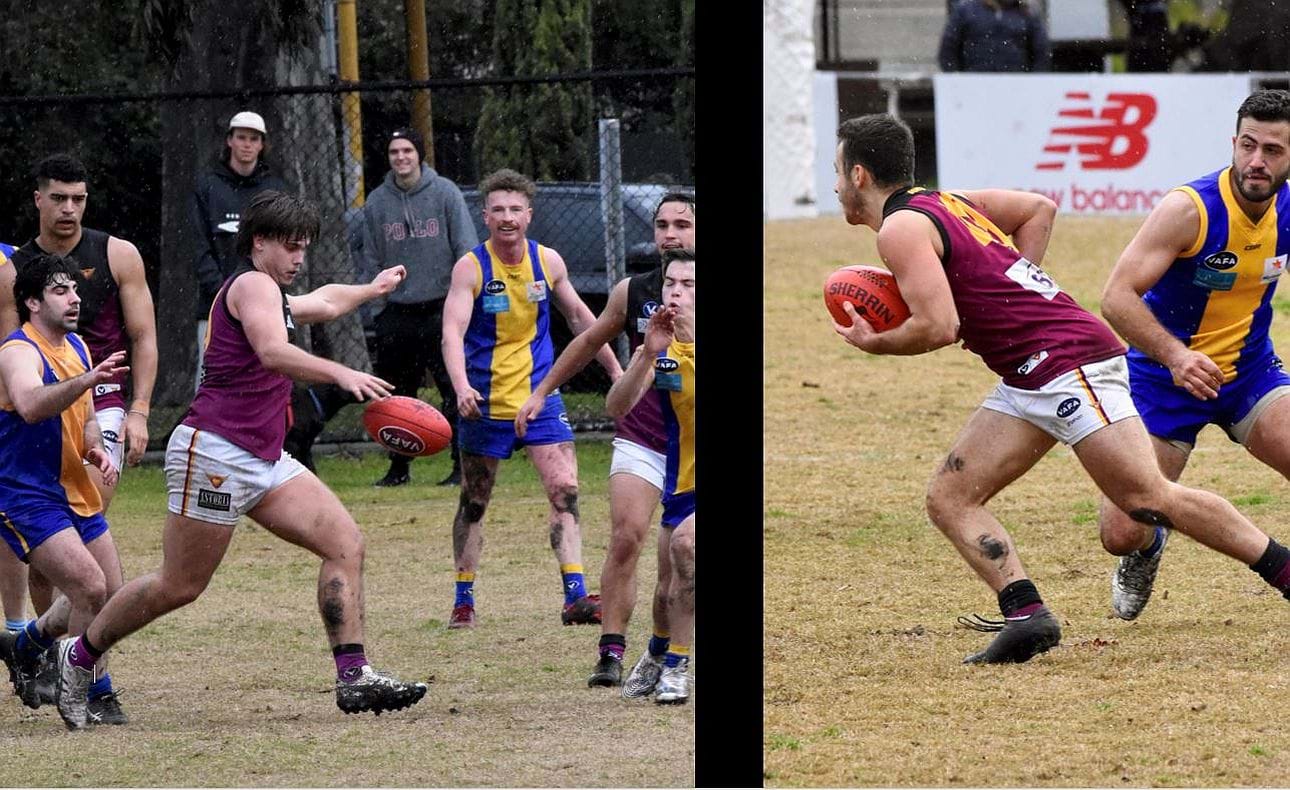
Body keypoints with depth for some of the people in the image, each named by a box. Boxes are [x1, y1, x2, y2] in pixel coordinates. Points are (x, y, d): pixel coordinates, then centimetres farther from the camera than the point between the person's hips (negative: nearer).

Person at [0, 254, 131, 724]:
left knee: (111, 595, 11)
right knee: (90, 588, -20)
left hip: (75, 492, 9)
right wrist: (87, 379, -53)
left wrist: (95, 450, 1)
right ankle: (96, 697, -6)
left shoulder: (77, 348, 10)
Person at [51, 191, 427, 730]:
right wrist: (341, 375, -41)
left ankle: (354, 678, -9)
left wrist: (374, 289, 63)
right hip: (215, 453, -10)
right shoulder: (253, 285, -8)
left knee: (345, 543, -5)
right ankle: (79, 655, 18)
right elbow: (272, 352, -29)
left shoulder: (274, 297, 23)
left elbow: (325, 302, 48)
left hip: (263, 462, 10)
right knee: (180, 586, -2)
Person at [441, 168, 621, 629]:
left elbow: (578, 316, 16)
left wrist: (615, 370, 19)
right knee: (473, 503, 8)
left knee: (565, 491, -11)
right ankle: (464, 600, 20)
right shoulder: (470, 268, -12)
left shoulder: (548, 262, 0)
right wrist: (462, 387, -40)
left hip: (540, 398, 2)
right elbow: (452, 332, -23)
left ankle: (576, 596, -14)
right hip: (485, 402, -2)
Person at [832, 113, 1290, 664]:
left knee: (1149, 500, -11)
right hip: (1029, 381, 10)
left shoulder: (900, 230, -10)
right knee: (949, 500, 3)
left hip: (1067, 361, -10)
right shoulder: (948, 202, 20)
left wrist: (874, 343, -2)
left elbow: (939, 328, -20)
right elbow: (1040, 209, 28)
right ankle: (1026, 614, -10)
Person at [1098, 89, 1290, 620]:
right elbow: (1117, 298, -27)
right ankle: (1148, 549, 32)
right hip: (1163, 377, -3)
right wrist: (1175, 356, -41)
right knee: (1122, 535, -6)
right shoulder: (1191, 209, -24)